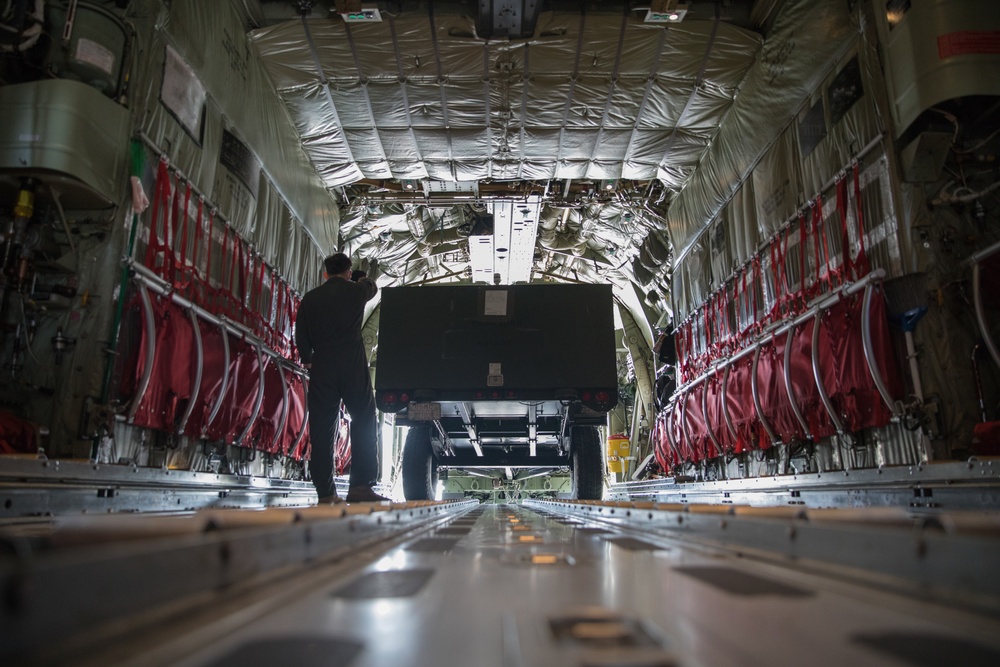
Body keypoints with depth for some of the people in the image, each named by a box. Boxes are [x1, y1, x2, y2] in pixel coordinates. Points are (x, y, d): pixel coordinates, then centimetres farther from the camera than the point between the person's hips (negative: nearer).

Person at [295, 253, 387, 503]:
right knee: (363, 421, 2)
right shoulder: (356, 290, 4)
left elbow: (301, 335, 10)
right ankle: (360, 485, -7)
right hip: (353, 365, -2)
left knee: (322, 427, 4)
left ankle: (326, 493, 5)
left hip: (321, 367, 3)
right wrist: (365, 280, 51)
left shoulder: (310, 298, 8)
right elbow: (372, 288, 28)